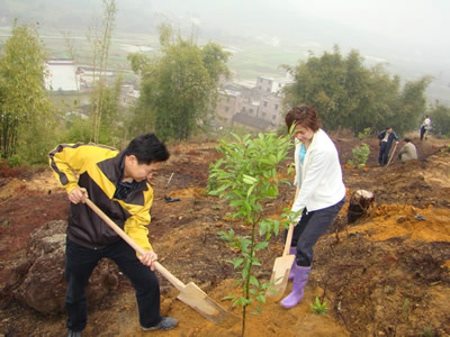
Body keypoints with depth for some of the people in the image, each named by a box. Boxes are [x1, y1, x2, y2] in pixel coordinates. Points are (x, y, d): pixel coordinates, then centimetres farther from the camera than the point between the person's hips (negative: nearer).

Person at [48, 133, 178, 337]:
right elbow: (57, 156, -11)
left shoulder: (144, 191, -16)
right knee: (75, 291, 18)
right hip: (82, 240, -2)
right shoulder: (93, 156, -26)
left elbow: (137, 223, -9)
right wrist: (71, 185, -23)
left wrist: (145, 249, -28)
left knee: (148, 281, 6)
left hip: (117, 241, 2)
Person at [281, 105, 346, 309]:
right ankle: (293, 271, 44)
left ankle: (298, 292, 12)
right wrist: (298, 191, 8)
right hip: (310, 197, 9)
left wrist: (296, 209, -20)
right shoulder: (301, 140, -6)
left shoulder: (322, 148, -31)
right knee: (292, 234, 19)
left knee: (304, 245, -8)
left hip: (328, 202, -9)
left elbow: (311, 183, -26)